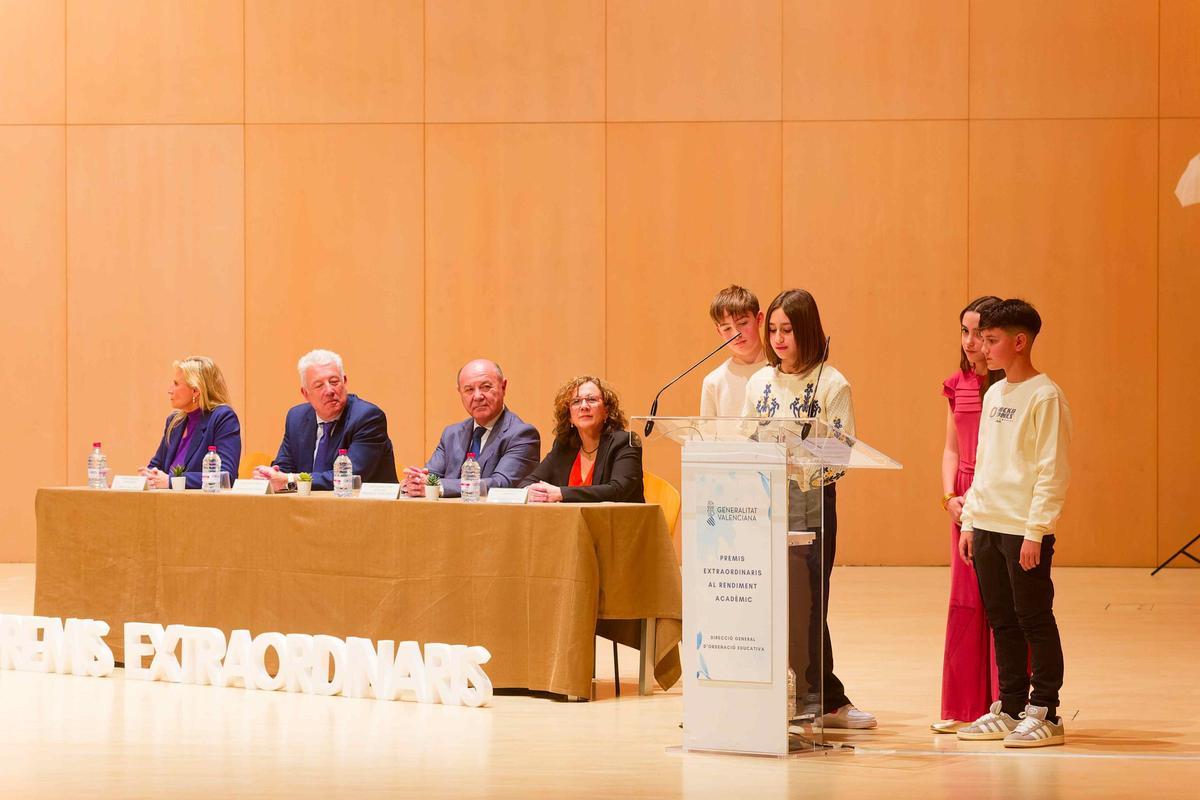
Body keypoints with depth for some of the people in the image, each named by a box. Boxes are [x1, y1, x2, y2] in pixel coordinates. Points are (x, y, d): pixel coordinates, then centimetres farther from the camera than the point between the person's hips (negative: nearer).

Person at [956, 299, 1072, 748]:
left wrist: (1035, 531, -17)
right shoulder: (993, 395, 15)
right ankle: (1009, 709, 18)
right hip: (986, 526, 8)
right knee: (1002, 622, 11)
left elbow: (1052, 470, -13)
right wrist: (969, 520, 14)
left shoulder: (1045, 397, -10)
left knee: (1034, 619, -3)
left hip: (1024, 530, -8)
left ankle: (1044, 715, 2)